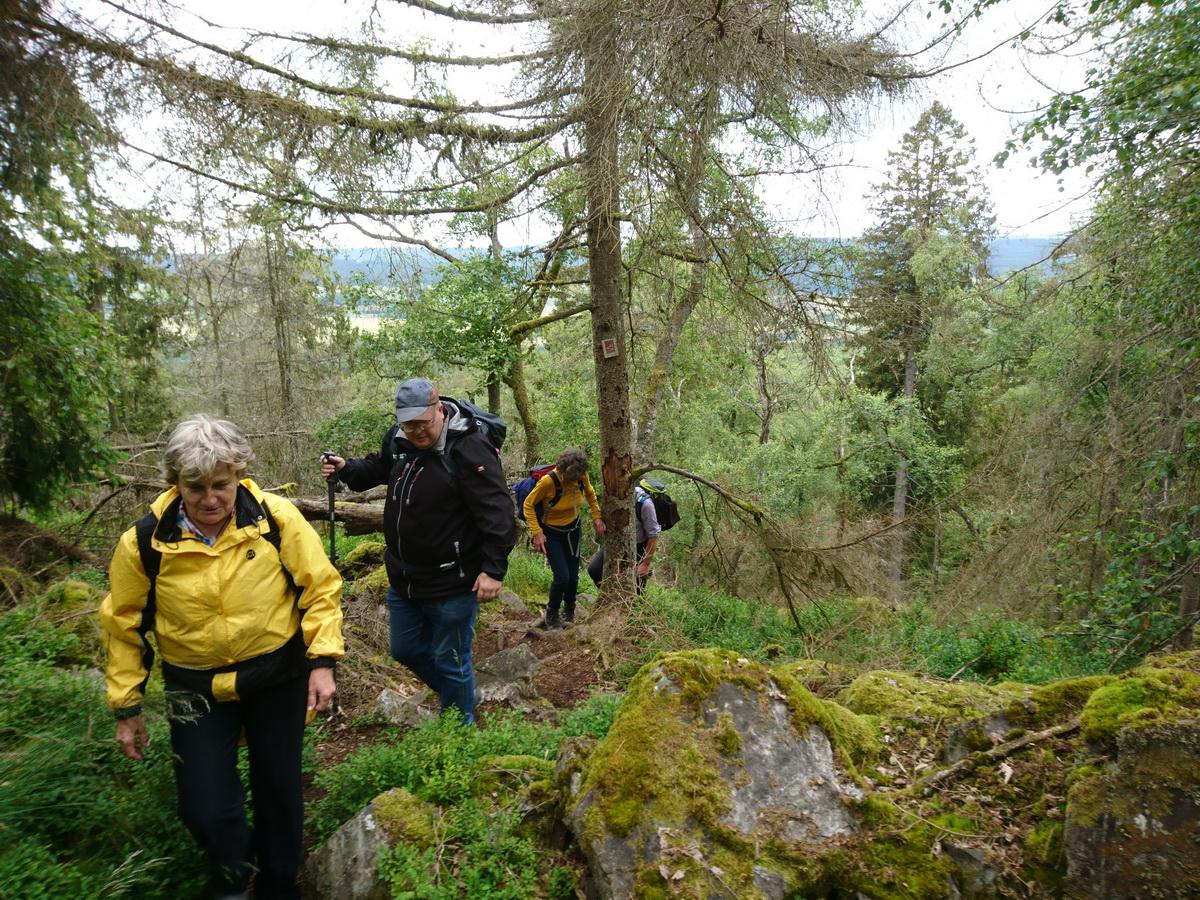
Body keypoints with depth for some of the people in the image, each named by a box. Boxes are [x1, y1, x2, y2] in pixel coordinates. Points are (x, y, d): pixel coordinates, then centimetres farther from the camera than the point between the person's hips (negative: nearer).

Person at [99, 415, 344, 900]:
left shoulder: (278, 519, -18)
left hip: (278, 674, 0)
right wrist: (126, 706, 4)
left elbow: (321, 589, -7)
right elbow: (125, 624, -1)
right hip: (196, 688, 0)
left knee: (279, 787, 16)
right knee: (205, 810, -3)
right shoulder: (144, 542, -15)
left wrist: (322, 661, -12)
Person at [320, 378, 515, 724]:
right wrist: (346, 469, 4)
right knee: (406, 650, 23)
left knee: (450, 663, 9)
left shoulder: (469, 448, -22)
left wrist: (494, 568, -28)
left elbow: (497, 512, -25)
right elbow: (377, 469, 24)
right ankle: (456, 692, 47)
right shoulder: (398, 438, 2)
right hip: (403, 579, 8)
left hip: (452, 584, -8)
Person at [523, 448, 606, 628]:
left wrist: (597, 517, 2)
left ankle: (569, 612, 34)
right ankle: (551, 613, 16)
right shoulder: (548, 481, -30)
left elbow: (590, 493, 9)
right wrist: (537, 532, -22)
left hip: (572, 530, 4)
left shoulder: (582, 476, -15)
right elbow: (528, 505, -17)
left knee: (573, 576, 8)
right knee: (562, 577, -11)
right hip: (552, 534, -4)